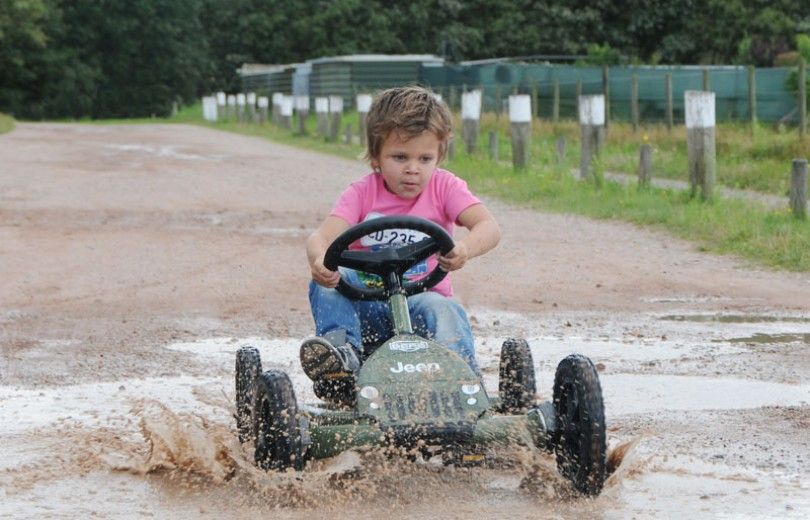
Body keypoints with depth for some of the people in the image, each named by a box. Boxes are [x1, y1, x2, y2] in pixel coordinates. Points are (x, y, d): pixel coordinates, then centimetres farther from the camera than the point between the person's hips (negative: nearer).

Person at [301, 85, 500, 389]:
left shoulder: (444, 188, 0)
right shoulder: (363, 193, -1)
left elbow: (488, 228, -16)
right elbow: (322, 235, -17)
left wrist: (465, 249, -42)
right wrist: (319, 259, -44)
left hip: (422, 298, -1)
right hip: (367, 304, 1)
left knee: (442, 309, -34)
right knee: (327, 278, -25)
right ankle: (341, 346, -35)